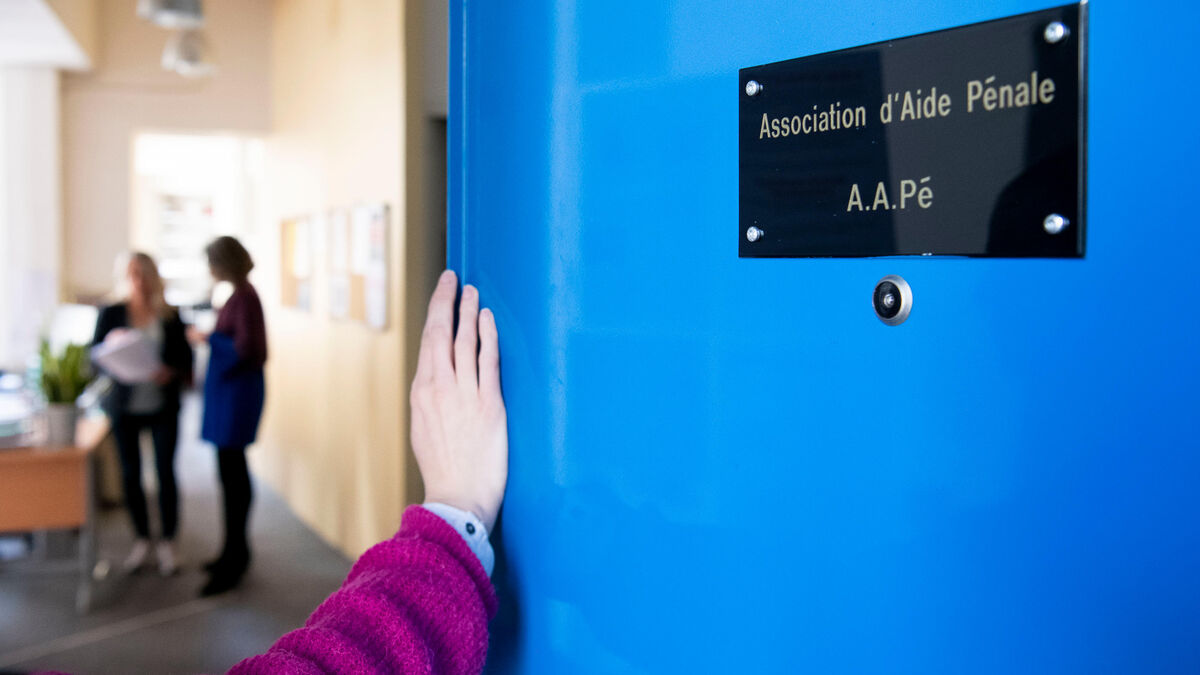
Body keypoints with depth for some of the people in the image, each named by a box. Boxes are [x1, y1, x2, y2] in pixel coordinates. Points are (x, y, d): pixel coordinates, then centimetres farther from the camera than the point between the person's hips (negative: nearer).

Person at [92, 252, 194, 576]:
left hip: (163, 406, 0)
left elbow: (185, 356, 5)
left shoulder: (170, 316, 3)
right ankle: (142, 539, 23)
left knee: (166, 472, 0)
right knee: (131, 474, 6)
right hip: (125, 406, 0)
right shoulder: (111, 314, 2)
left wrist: (172, 372, -15)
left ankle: (168, 542, 13)